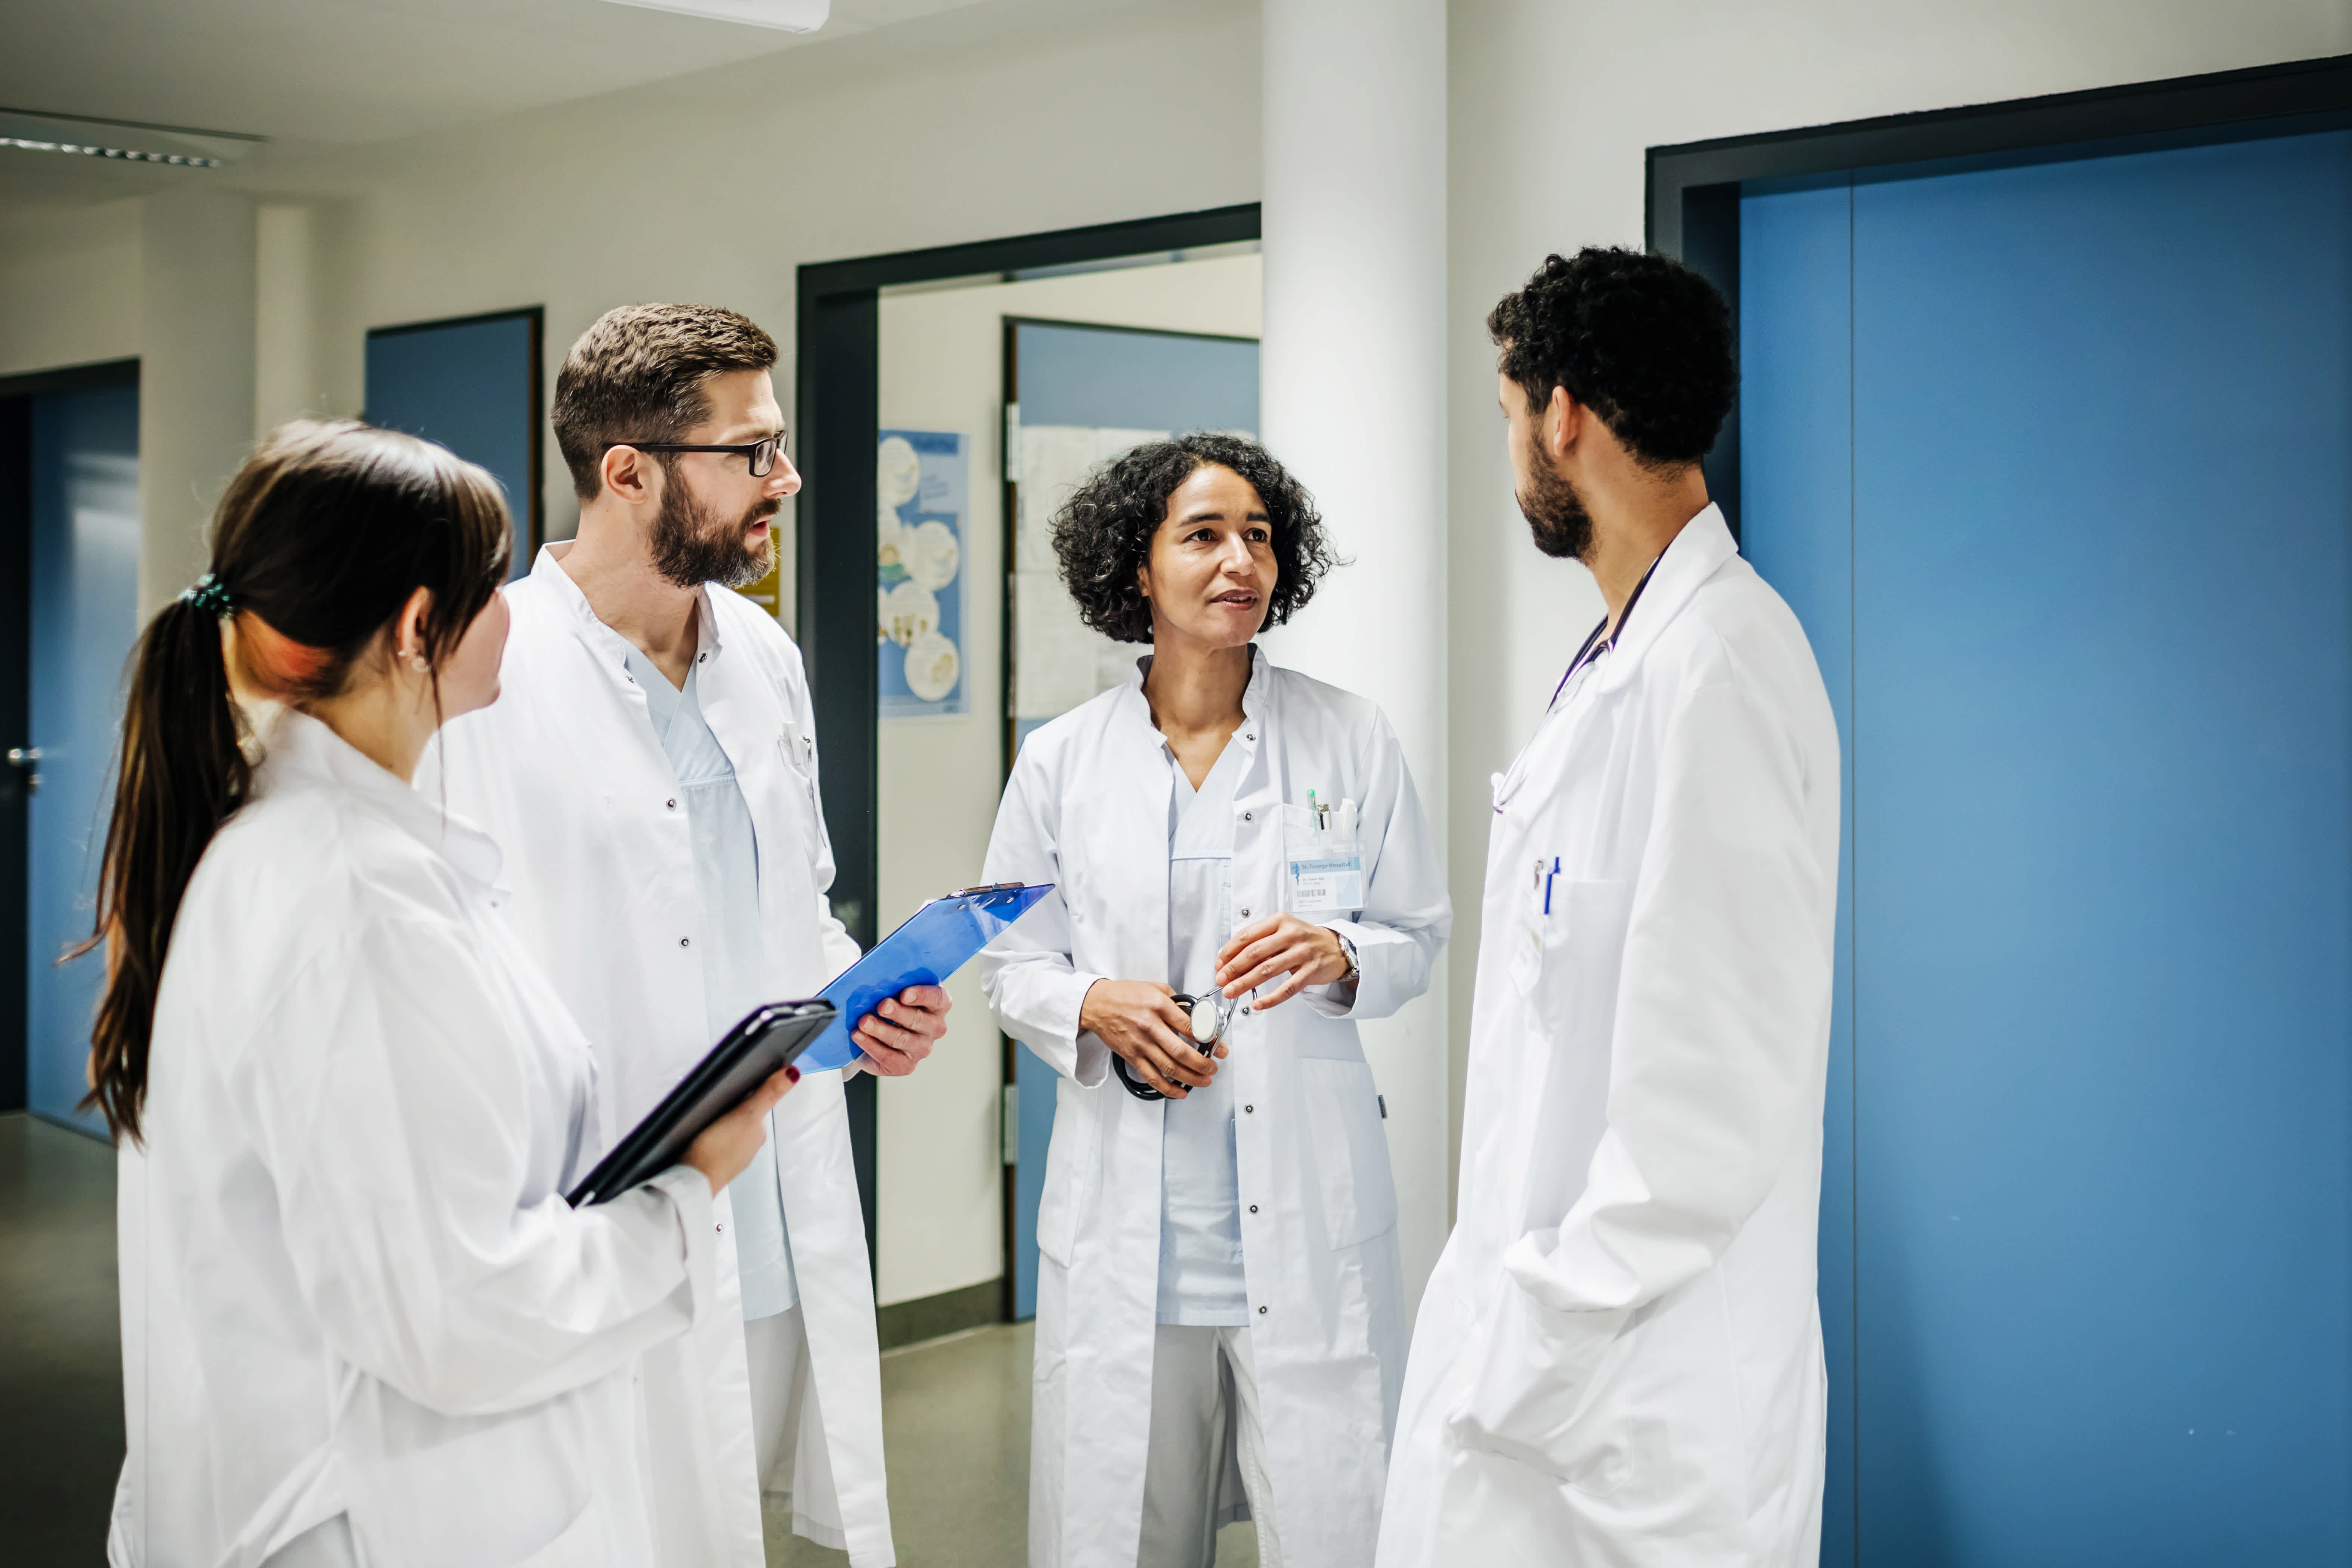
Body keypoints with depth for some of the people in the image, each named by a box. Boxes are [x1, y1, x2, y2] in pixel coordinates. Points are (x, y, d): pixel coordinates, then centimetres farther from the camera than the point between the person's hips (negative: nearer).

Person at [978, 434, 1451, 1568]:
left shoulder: (1350, 740, 2)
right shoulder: (1061, 762, 3)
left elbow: (1418, 936, 8)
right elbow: (1011, 964, 10)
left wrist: (1339, 956, -13)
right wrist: (1094, 1006, -11)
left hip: (1308, 1210, 0)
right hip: (1125, 1211, 1)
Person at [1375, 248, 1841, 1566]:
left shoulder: (1716, 669, -20)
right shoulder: (1632, 655, 13)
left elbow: (1715, 1103, -24)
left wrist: (1538, 1346, -18)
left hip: (1636, 1397, -9)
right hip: (1555, 1322, 9)